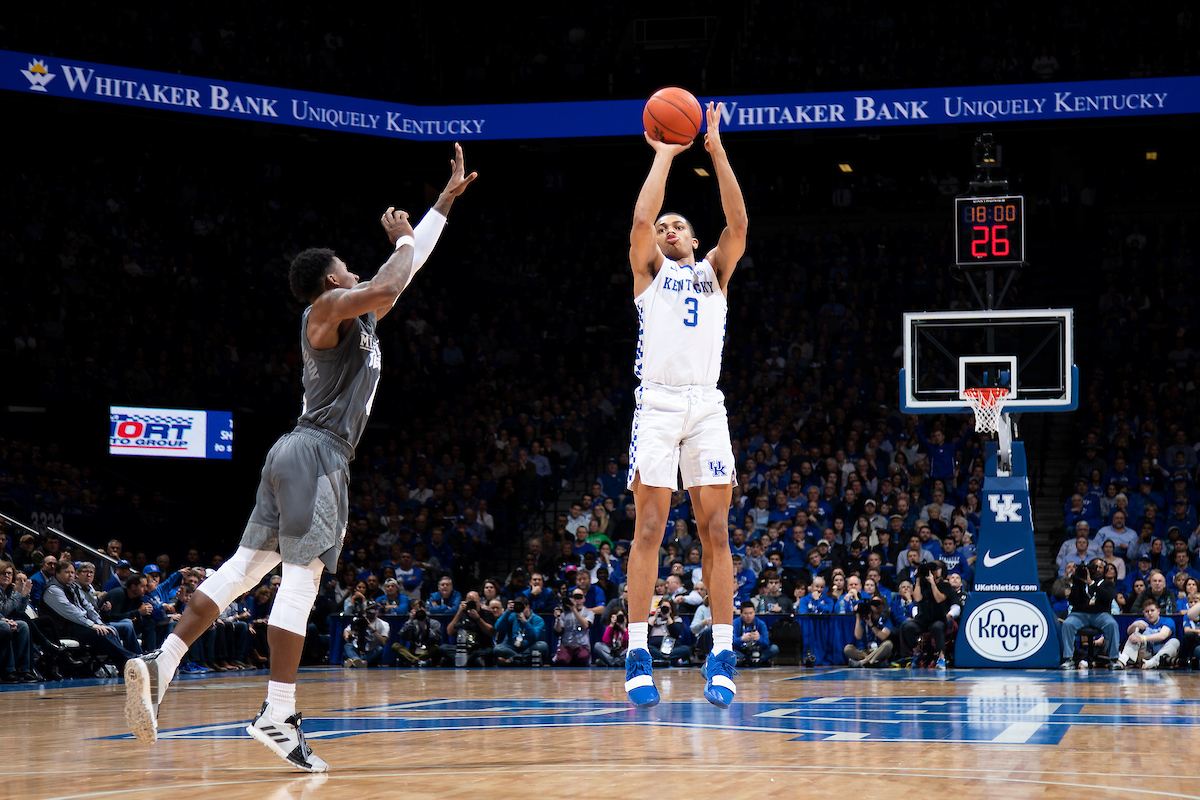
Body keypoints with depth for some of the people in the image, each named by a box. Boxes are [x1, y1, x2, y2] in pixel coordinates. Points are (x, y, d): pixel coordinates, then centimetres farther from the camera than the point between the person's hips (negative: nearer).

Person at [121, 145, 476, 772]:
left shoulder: (357, 317, 22)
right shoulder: (328, 307, -4)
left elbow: (404, 271, 31)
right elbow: (389, 285, -24)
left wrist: (445, 200, 33)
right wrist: (402, 240, -4)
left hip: (298, 455, 10)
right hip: (318, 453, -10)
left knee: (247, 565, 7)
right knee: (301, 576, -12)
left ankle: (160, 663, 1)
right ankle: (278, 715, -16)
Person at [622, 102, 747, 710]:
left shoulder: (714, 272, 21)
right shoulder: (648, 270, 16)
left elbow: (738, 225, 3)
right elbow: (641, 219, -2)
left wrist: (716, 150, 0)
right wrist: (665, 155, 4)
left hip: (707, 404, 2)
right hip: (658, 402, -2)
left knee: (715, 530, -4)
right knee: (649, 528, -7)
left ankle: (721, 656, -4)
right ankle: (638, 654, -8)